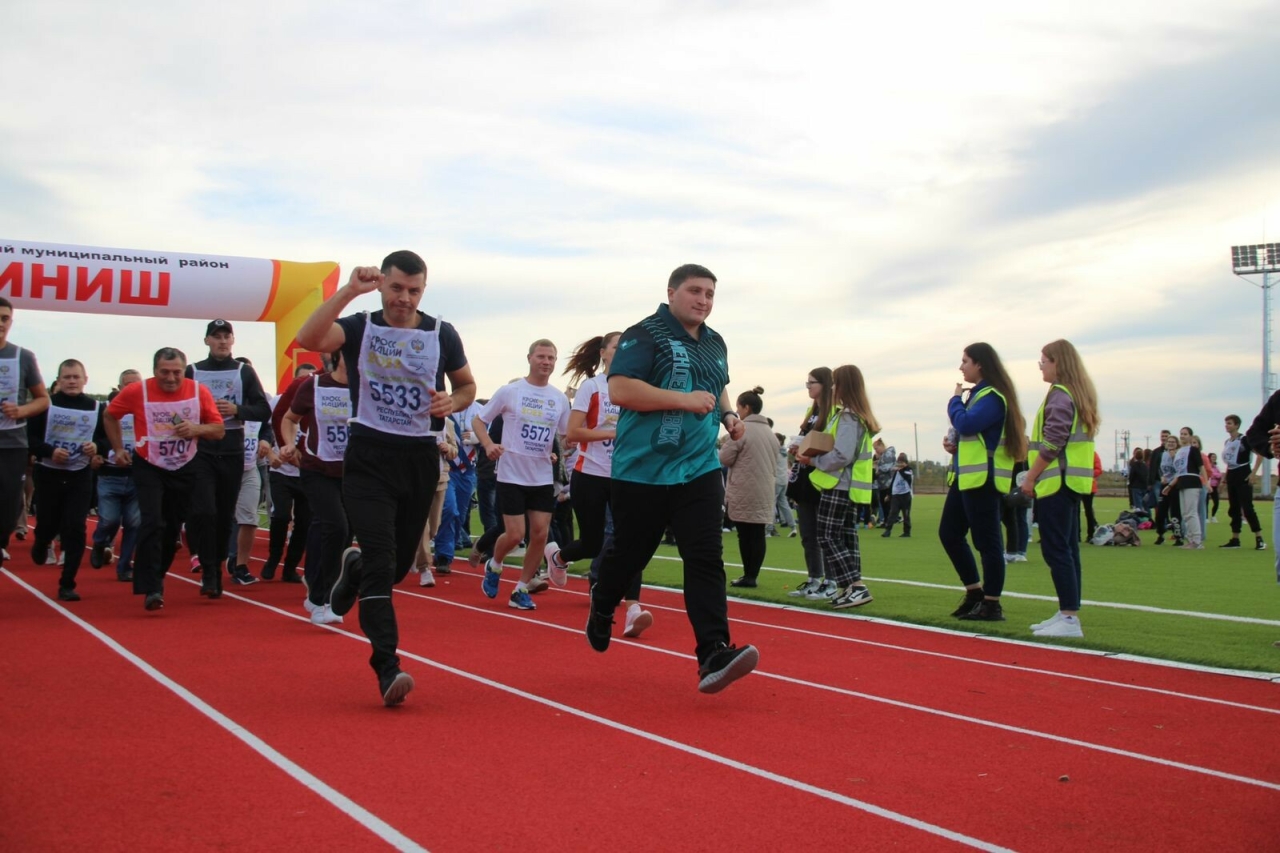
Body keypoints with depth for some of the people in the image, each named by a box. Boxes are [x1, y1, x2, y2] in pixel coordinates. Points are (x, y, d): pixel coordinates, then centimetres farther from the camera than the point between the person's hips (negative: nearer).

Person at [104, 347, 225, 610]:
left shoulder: (199, 391, -11)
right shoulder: (136, 391, -14)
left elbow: (219, 430, -5)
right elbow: (110, 416, 5)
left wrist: (197, 429, -23)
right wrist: (118, 449, 2)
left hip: (187, 467, 2)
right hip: (149, 469, -2)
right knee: (152, 524, -13)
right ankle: (151, 589, -10)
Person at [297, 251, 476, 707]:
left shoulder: (442, 334, 4)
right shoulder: (359, 327, -2)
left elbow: (467, 385, 16)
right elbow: (308, 338, -21)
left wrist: (453, 402, -7)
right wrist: (349, 289, -25)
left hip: (420, 458, 3)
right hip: (369, 456, -3)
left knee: (401, 561, 13)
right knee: (382, 561, -13)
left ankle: (355, 569, 48)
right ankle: (387, 666, -11)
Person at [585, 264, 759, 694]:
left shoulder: (715, 344, 14)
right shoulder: (645, 334, -9)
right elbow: (619, 389, -20)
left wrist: (728, 414, 10)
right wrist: (685, 400, -22)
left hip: (700, 468, 5)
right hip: (643, 470, -5)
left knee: (706, 559, -9)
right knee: (629, 553, 10)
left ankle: (714, 655, -15)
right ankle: (601, 610, 41)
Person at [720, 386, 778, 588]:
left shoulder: (741, 429, -9)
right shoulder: (770, 432, 14)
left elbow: (725, 459, -8)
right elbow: (775, 463, 18)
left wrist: (724, 446, 11)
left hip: (743, 492, -6)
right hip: (765, 492, 6)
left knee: (744, 534, -1)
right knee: (758, 534, 5)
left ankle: (747, 575, 0)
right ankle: (753, 575, 6)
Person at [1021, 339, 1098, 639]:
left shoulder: (1059, 395, -12)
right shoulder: (1079, 394, 17)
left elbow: (1052, 443, -19)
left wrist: (1031, 477, -12)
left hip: (1056, 480, -10)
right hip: (1073, 481, 10)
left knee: (1055, 549, -9)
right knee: (1068, 548, 11)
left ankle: (1070, 618, -12)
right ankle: (1067, 613, 15)